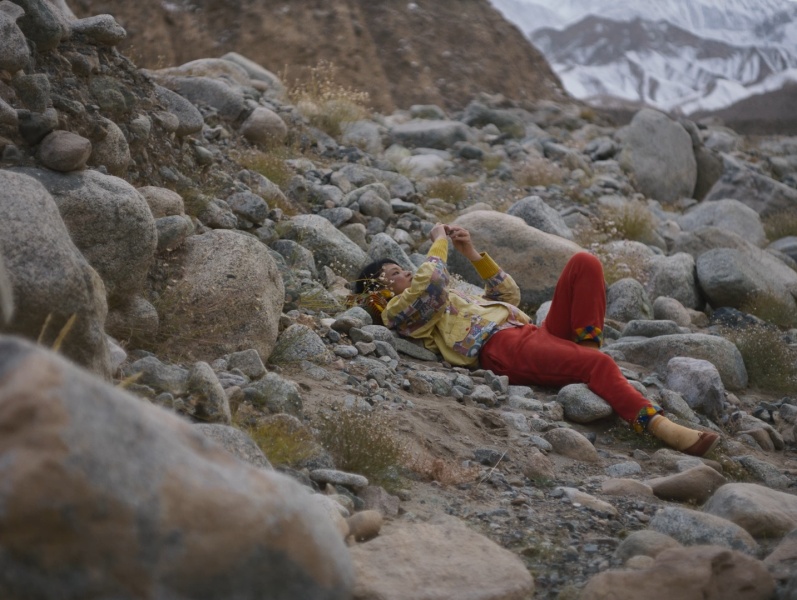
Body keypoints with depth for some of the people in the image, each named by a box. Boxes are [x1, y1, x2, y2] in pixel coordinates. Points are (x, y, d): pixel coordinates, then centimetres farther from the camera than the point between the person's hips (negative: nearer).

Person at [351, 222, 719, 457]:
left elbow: (508, 296, 35)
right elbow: (430, 283, -10)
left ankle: (585, 355, -17)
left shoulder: (449, 298, 37)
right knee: (599, 365, -31)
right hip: (499, 346, -8)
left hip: (532, 334, 8)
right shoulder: (398, 311, 12)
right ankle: (662, 428, -47)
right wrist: (439, 242, 9)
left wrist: (472, 254, 28)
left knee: (584, 263, -8)